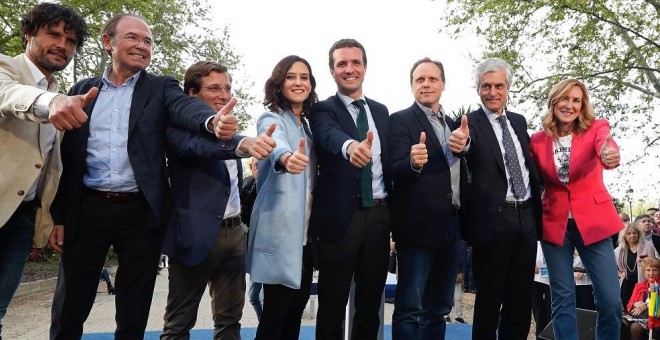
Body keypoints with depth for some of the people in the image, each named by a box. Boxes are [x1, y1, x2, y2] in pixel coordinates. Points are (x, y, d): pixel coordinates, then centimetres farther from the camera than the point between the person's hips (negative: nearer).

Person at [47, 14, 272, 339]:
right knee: (68, 311, 11)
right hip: (87, 210, 1)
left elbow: (186, 106, -17)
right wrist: (57, 214, 4)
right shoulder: (83, 90, 10)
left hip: (142, 212, -1)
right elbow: (65, 155, 8)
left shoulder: (161, 87, 6)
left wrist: (214, 121, -40)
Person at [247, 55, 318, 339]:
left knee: (296, 309, 13)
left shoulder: (308, 125, 14)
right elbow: (276, 145, -33)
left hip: (305, 230, 7)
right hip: (280, 229, -7)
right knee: (276, 311, -2)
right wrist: (286, 158, -53)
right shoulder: (271, 119, -8)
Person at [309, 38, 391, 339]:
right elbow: (329, 134, -25)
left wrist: (394, 212, 11)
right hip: (340, 217, -4)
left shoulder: (381, 110, 14)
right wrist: (350, 146, -48)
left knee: (370, 304, 15)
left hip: (379, 216, 5)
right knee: (332, 307, 6)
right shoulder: (322, 109, -2)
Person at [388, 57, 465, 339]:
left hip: (451, 226, 7)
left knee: (440, 308, 15)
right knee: (410, 309, -2)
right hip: (418, 225, -7)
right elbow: (395, 172, -18)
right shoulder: (400, 120, -6)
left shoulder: (452, 123, 15)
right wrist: (413, 162, -37)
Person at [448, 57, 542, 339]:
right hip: (493, 219, -6)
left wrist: (537, 208, 15)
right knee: (489, 299, 3)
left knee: (522, 300, 14)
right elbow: (470, 146, -28)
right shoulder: (470, 122, -5)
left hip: (526, 215, 6)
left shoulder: (519, 121, 13)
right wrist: (462, 142, -51)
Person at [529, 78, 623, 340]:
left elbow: (606, 145, -27)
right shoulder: (538, 140, 1)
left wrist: (611, 155, -49)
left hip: (593, 221, 0)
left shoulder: (596, 128, -3)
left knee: (611, 301, -3)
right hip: (554, 223, 1)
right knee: (562, 299, 4)